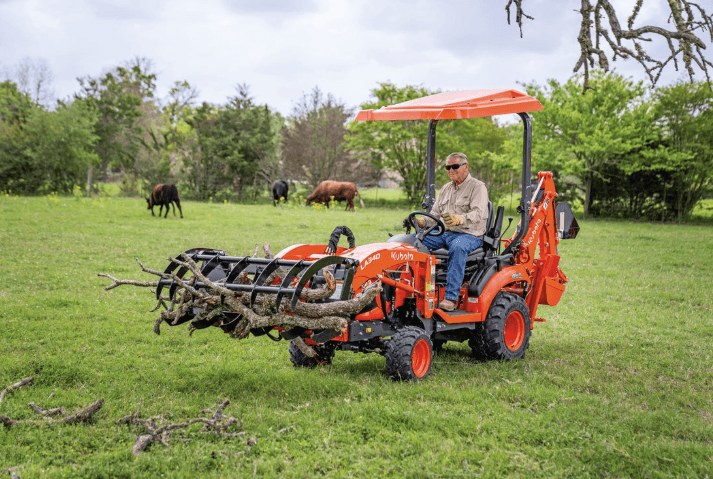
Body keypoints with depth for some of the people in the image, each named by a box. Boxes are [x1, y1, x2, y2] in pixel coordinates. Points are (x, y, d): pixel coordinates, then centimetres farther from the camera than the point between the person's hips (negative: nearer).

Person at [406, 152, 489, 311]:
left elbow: (479, 214, -20)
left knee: (457, 248, -40)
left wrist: (459, 219, -40)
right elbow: (435, 214, 20)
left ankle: (451, 298, -45)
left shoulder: (478, 187, -3)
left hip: (469, 235, -7)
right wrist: (420, 221, -3)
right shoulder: (445, 189, 20)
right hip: (444, 233, 7)